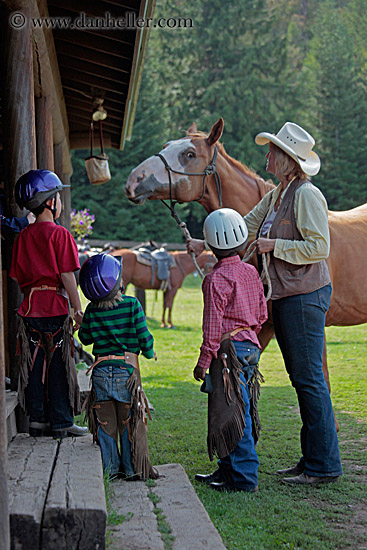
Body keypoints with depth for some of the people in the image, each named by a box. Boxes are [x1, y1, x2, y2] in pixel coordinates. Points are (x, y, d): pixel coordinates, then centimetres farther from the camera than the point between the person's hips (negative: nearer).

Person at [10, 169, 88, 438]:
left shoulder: (23, 236, 8)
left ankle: (37, 421, 15)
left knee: (36, 365, 11)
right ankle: (61, 424, 6)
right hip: (56, 308, -6)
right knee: (59, 367, 1)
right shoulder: (60, 234, -10)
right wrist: (78, 309, -7)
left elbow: (19, 276, 11)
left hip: (31, 308, 6)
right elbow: (67, 275, -12)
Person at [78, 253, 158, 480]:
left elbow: (85, 338, 9)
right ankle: (132, 468, 13)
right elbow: (144, 336, -5)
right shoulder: (132, 305, -10)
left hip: (101, 370, 2)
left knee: (106, 421, 11)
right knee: (129, 421, 8)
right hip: (127, 368, -2)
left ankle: (109, 468, 15)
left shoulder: (92, 310, -2)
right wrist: (149, 352, 14)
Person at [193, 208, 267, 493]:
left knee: (232, 415, -4)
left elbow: (212, 325, -14)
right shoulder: (251, 272, 9)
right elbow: (262, 314, 15)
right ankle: (228, 469, 26)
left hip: (230, 349, -8)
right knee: (236, 413, 16)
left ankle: (244, 478, -2)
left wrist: (203, 361, -8)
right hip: (251, 346, 9)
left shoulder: (216, 279, -13)